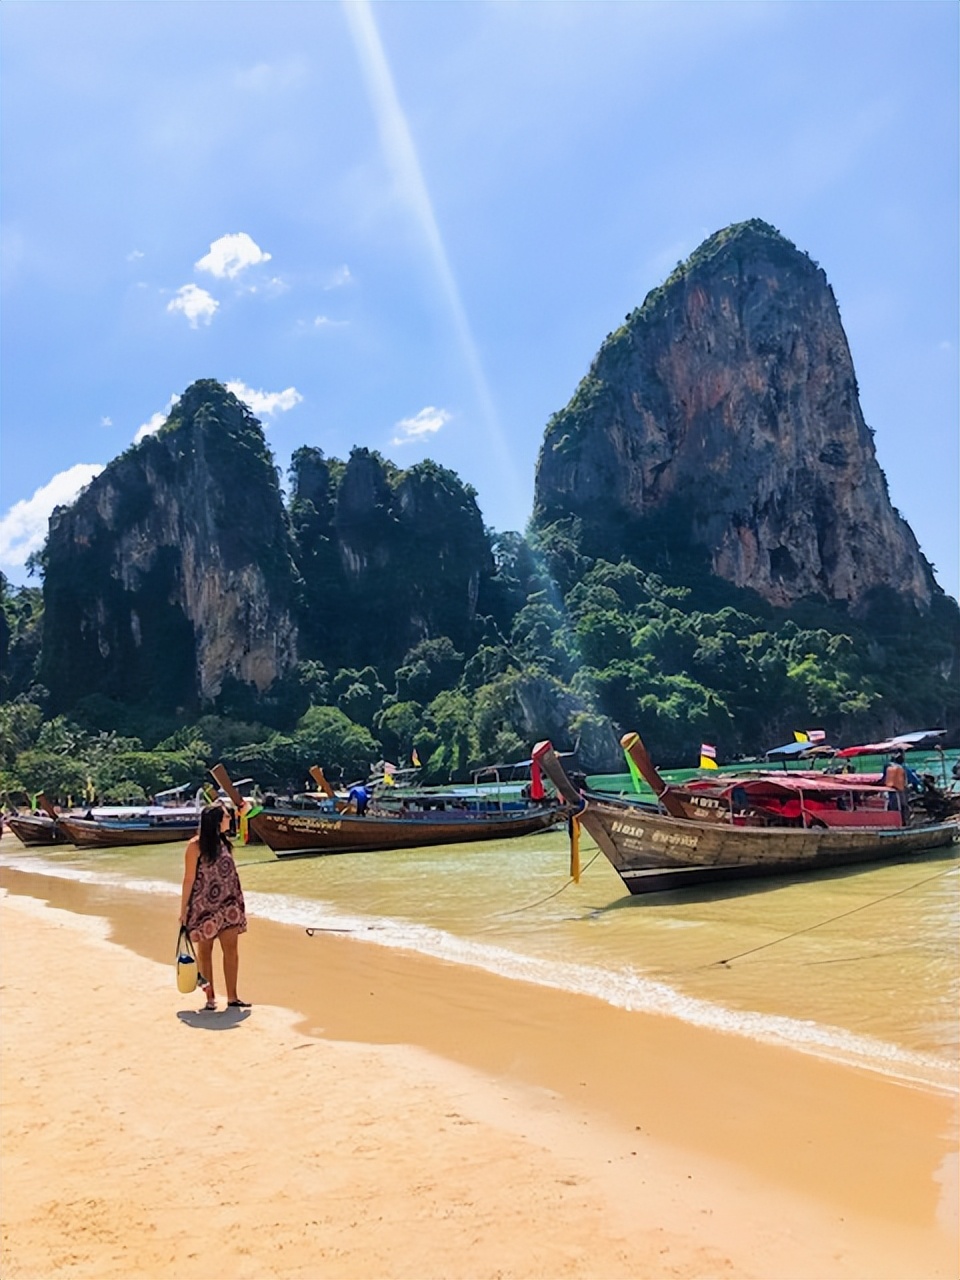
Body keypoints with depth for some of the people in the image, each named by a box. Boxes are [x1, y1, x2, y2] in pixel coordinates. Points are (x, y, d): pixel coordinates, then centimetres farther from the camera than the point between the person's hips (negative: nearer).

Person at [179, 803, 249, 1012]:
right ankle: (210, 998, 17)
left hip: (227, 905, 5)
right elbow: (189, 879, -9)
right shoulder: (196, 845, -11)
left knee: (231, 949, 0)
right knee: (205, 951, 7)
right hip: (203, 906, -5)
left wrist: (238, 902, 12)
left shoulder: (225, 842, 6)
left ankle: (232, 998, 5)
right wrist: (183, 910, -8)